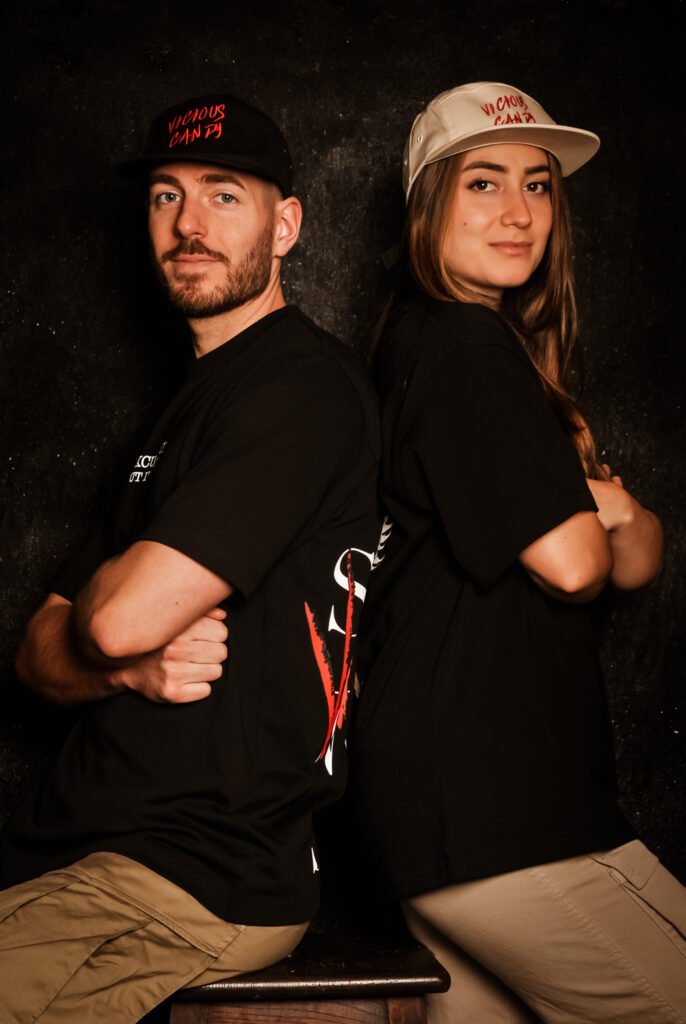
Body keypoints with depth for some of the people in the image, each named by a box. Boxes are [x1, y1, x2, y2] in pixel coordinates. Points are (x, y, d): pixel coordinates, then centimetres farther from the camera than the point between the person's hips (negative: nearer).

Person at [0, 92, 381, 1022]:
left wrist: (102, 591, 3)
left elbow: (123, 614, -21)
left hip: (206, 878, -8)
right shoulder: (192, 404, 19)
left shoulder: (301, 386, -12)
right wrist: (131, 668, -9)